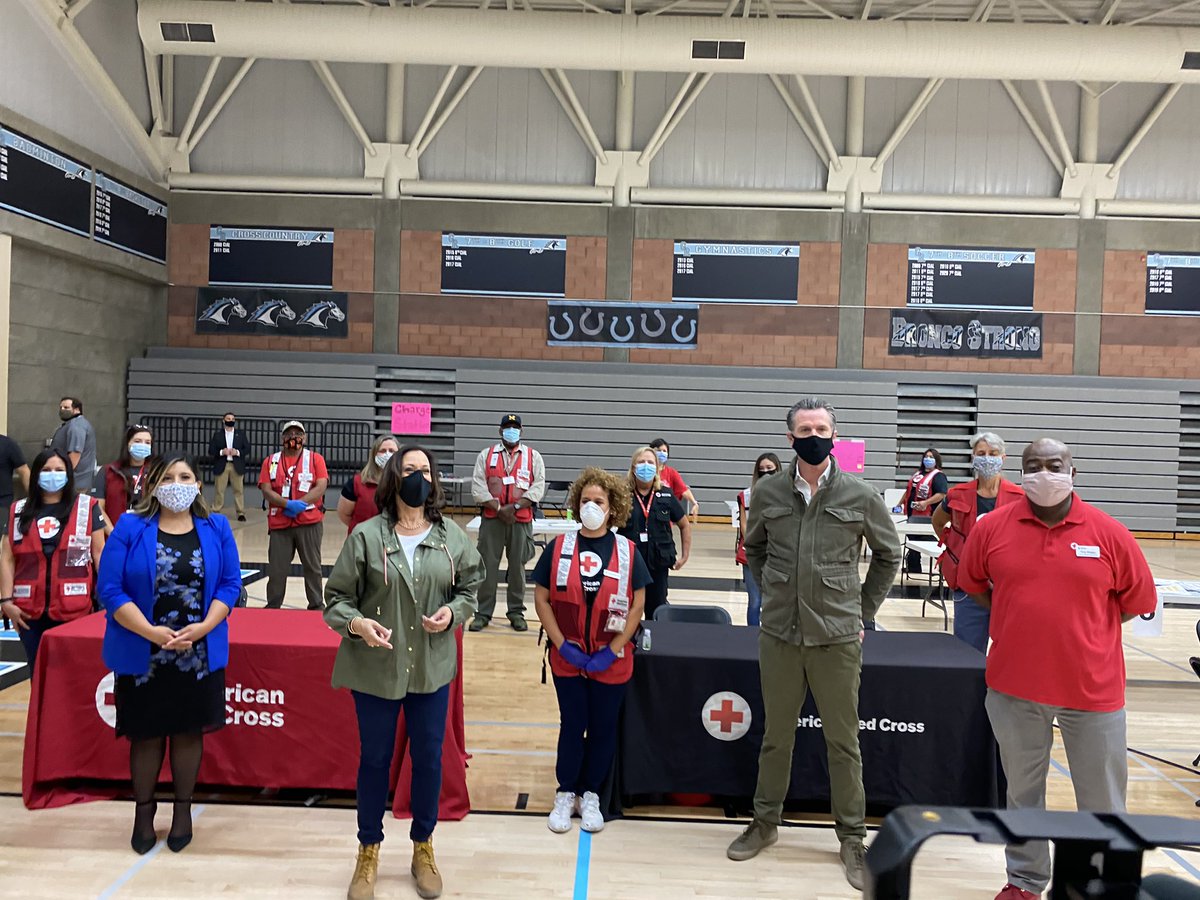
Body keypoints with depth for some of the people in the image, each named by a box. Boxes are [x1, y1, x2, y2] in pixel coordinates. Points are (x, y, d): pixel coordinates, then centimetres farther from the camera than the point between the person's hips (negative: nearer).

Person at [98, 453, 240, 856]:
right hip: (142, 653, -1)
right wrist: (152, 632, -19)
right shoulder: (130, 528, -4)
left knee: (189, 731, 12)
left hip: (200, 653, 1)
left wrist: (203, 627, -16)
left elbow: (230, 583, -1)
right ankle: (144, 810, 31)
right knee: (146, 734, 11)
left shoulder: (216, 529, 2)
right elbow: (110, 587, -9)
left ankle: (183, 808, 30)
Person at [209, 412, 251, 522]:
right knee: (219, 490, 2)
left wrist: (238, 452, -13)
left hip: (237, 466, 0)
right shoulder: (217, 434, 6)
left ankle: (241, 513, 3)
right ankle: (216, 512, 10)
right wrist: (221, 452, -15)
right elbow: (211, 450, 2)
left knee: (239, 490, 0)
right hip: (221, 466, 0)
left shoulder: (241, 433, 8)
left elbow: (247, 449, 4)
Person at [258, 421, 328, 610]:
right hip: (279, 523, 1)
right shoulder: (271, 461, 9)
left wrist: (300, 504, -17)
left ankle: (316, 606, 14)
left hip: (309, 522, -1)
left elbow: (321, 487, -6)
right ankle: (272, 607, 17)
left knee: (312, 566, 5)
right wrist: (288, 504, -17)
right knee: (276, 569, 5)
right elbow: (266, 490, -1)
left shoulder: (315, 458, 5)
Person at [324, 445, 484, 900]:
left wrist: (454, 612, -11)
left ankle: (423, 848, 36)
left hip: (432, 668, 2)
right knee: (375, 759, 14)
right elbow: (337, 597, -5)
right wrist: (357, 623, -24)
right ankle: (369, 852, 35)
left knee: (429, 758, 14)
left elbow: (470, 587, 8)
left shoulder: (452, 537, -2)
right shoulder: (366, 535, -9)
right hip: (375, 667, -2)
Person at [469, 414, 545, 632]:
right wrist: (499, 509, -12)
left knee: (517, 566, 6)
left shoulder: (533, 456, 7)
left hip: (521, 520, 0)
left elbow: (538, 486, -2)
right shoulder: (486, 455, 8)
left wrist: (515, 506, -14)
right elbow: (478, 486, -1)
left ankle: (516, 612, 17)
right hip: (492, 518, 0)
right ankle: (483, 613, 10)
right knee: (487, 565, 2)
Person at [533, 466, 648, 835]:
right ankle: (566, 794, 26)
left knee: (603, 729, 11)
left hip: (611, 661, 0)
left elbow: (637, 605, -3)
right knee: (572, 725, 9)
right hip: (567, 657, 0)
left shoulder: (627, 551, -4)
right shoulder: (559, 547, -4)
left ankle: (590, 796, 29)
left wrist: (612, 651, -9)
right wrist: (562, 644, -9)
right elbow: (541, 598, -2)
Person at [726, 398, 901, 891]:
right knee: (776, 735, 15)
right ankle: (765, 821, 33)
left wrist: (864, 611, 7)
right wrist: (774, 592, 9)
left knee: (843, 741, 9)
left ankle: (852, 837, 25)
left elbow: (888, 555, 9)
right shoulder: (768, 493, -1)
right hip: (778, 634, 2)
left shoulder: (860, 495, -5)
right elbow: (754, 549, 17)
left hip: (838, 637, -1)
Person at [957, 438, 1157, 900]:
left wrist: (1081, 628, 2)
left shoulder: (1108, 532, -6)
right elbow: (973, 584, 11)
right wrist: (1021, 620, 4)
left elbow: (1137, 600, 4)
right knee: (1022, 789, 16)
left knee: (1102, 799, 10)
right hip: (1015, 686, 1)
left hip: (1092, 687, -1)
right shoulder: (992, 527, -4)